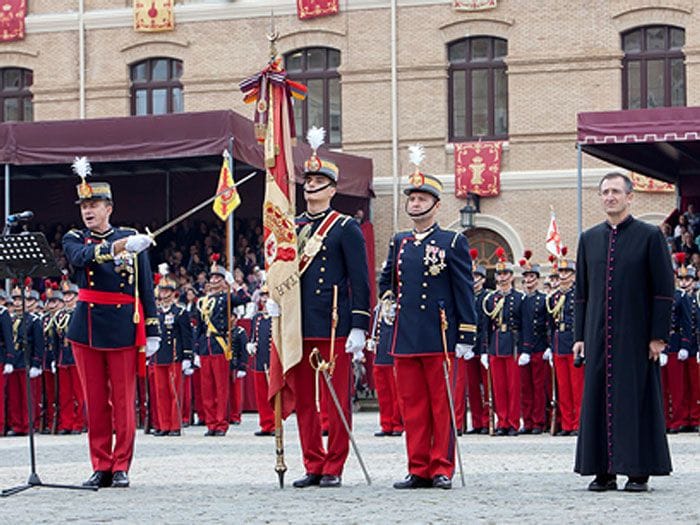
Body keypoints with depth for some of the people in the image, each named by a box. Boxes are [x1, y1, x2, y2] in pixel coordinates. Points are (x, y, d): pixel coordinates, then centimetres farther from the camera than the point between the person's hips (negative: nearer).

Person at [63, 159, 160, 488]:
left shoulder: (132, 239, 4)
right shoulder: (73, 240, 7)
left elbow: (146, 287, 5)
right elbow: (81, 258, -19)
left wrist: (152, 331, 0)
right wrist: (115, 248, -35)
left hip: (123, 328, -2)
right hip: (86, 328, 2)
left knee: (124, 399, 0)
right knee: (95, 400, 5)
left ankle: (121, 467, 6)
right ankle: (101, 466, 11)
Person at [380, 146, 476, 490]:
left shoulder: (453, 242, 0)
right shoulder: (399, 243, 14)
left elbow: (464, 290, -2)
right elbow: (386, 279, 28)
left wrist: (466, 336, -7)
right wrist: (388, 298, 8)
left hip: (439, 337, -5)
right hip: (405, 338, 5)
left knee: (441, 404, -1)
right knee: (412, 406, 6)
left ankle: (442, 469, 4)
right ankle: (418, 470, 10)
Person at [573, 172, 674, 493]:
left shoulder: (650, 236, -1)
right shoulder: (589, 239, 11)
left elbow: (664, 290, -3)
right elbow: (581, 293, 14)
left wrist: (658, 335, -9)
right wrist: (579, 335, 7)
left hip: (635, 335, -4)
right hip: (599, 335, 4)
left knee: (638, 399, -1)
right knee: (598, 399, 3)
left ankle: (639, 471, 4)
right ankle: (604, 471, 10)